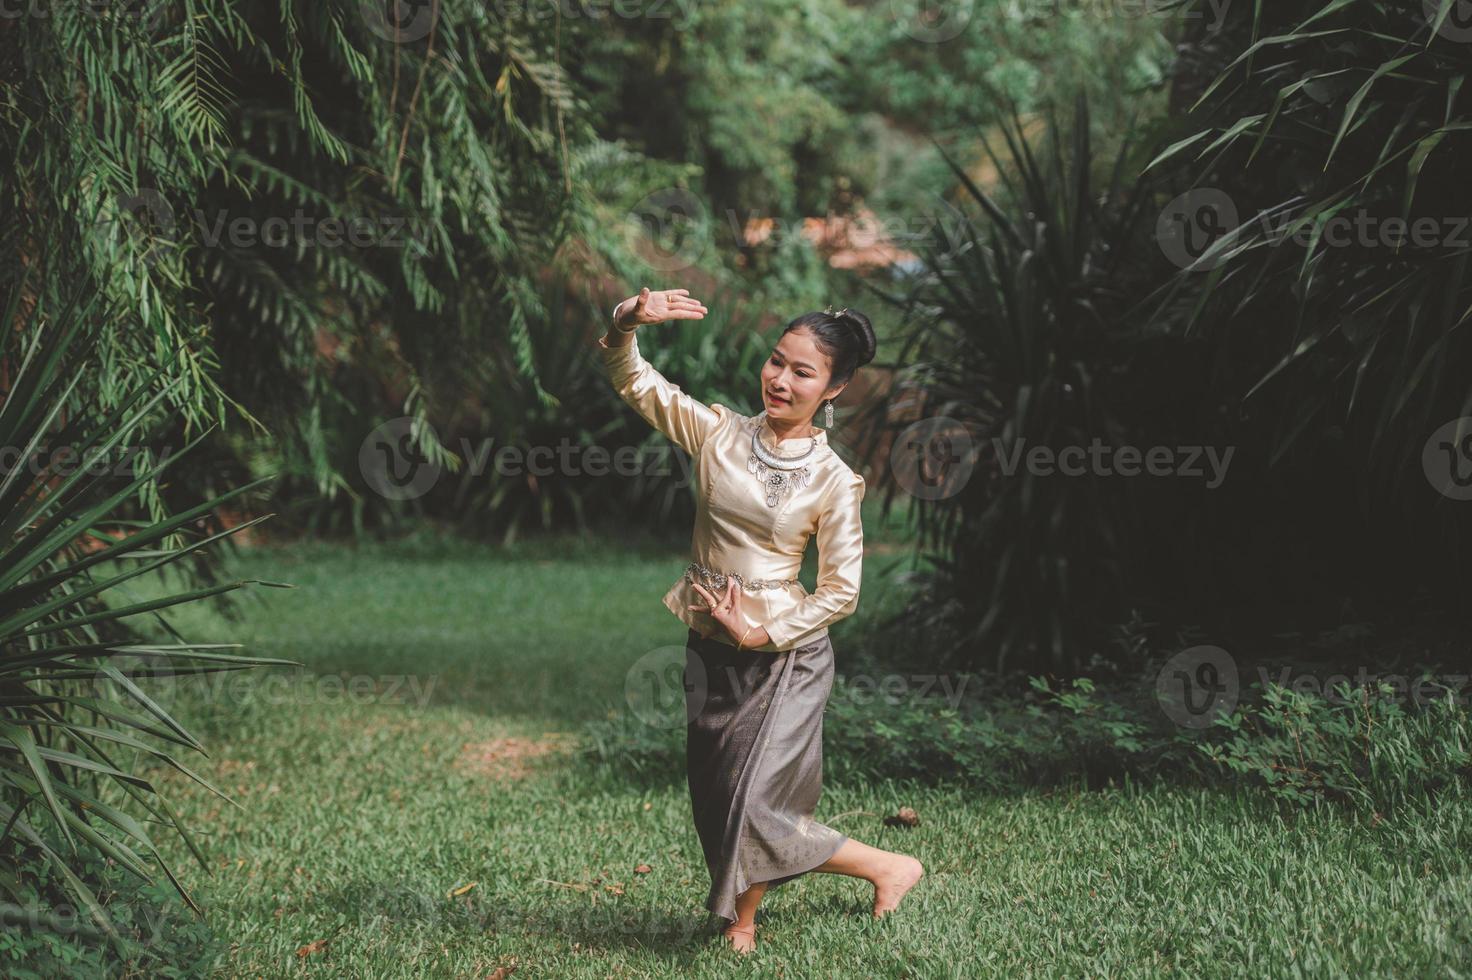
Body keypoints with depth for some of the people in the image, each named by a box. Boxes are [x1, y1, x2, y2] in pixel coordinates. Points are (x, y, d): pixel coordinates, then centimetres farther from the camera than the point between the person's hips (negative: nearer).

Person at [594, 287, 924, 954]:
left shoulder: (834, 482, -10)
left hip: (785, 654, -5)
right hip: (708, 650, 5)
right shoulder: (719, 433, -1)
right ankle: (743, 918, 35)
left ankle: (886, 867, 15)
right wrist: (629, 321, -22)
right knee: (716, 796, 12)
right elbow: (632, 381, -3)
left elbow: (842, 592, -8)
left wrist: (760, 633, -15)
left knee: (756, 805, -7)